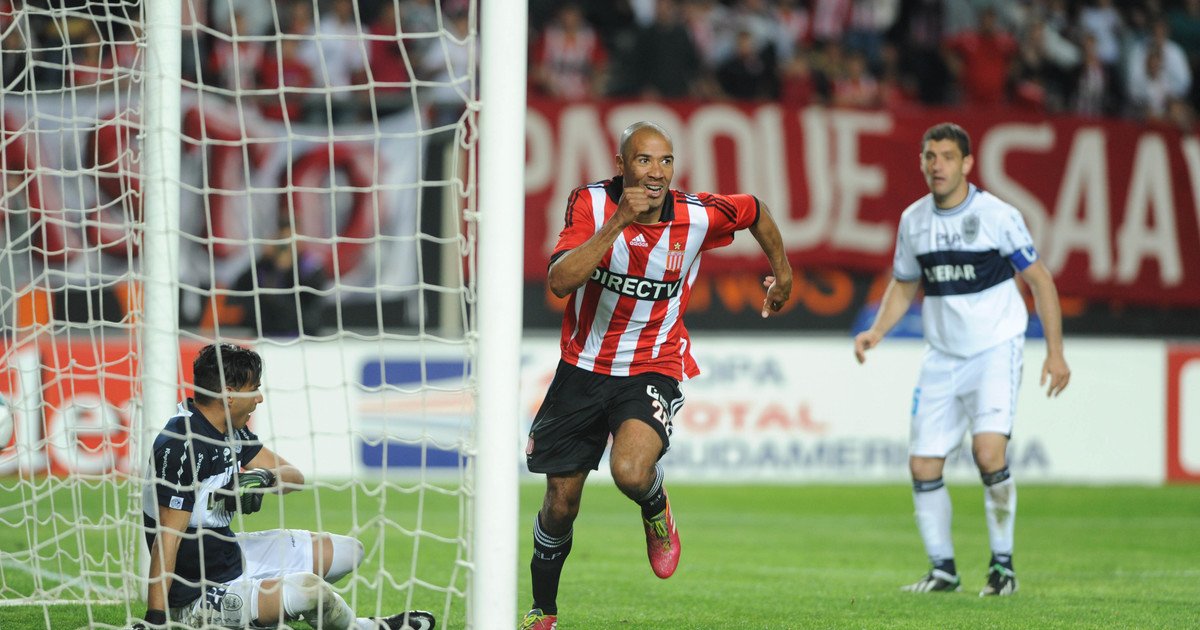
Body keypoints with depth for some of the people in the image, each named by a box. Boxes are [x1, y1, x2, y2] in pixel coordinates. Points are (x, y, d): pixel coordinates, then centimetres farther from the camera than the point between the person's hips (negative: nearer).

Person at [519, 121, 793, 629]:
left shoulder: (697, 217, -13)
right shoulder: (590, 204, -14)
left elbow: (755, 211, 9)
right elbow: (561, 281, -28)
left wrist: (782, 273, 20)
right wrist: (618, 222, -33)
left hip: (653, 371, -1)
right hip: (582, 369, 1)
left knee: (631, 473, -31)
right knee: (560, 504, 8)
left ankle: (656, 511, 7)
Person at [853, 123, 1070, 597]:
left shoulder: (998, 216, -10)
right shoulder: (913, 220, 4)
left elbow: (1039, 280, -2)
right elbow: (903, 286, 18)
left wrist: (1055, 353, -6)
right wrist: (876, 332, 1)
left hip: (995, 349, -5)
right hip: (942, 357, 5)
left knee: (988, 451, -22)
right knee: (923, 465, 0)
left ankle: (1002, 565, -8)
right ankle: (942, 569, 16)